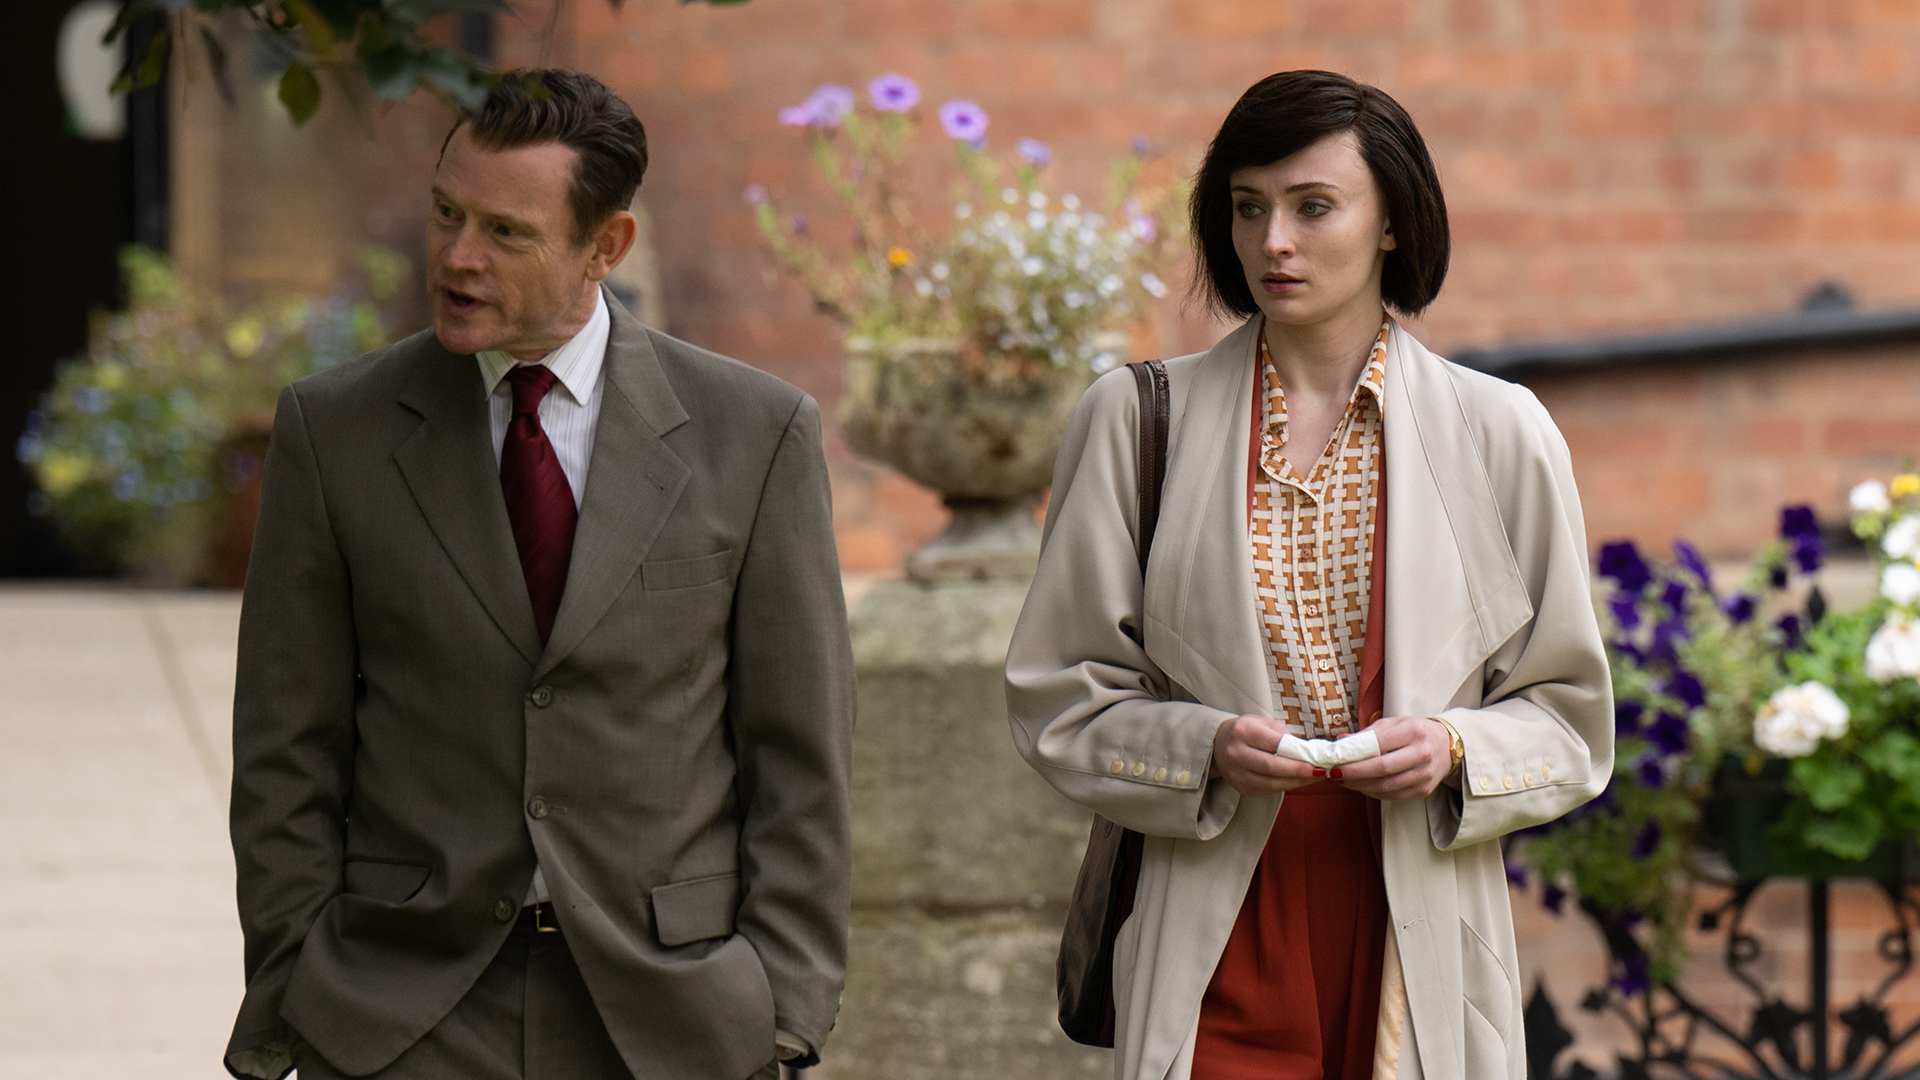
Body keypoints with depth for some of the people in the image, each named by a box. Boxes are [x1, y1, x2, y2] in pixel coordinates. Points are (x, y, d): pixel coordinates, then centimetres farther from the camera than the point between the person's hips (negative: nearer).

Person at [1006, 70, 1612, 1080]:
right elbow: (1058, 698, 6)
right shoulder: (1135, 418, 5)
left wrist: (1455, 750, -11)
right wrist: (1202, 748, -12)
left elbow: (1570, 719, 9)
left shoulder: (1499, 431, 5)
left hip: (1418, 926, 1)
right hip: (1216, 927, 0)